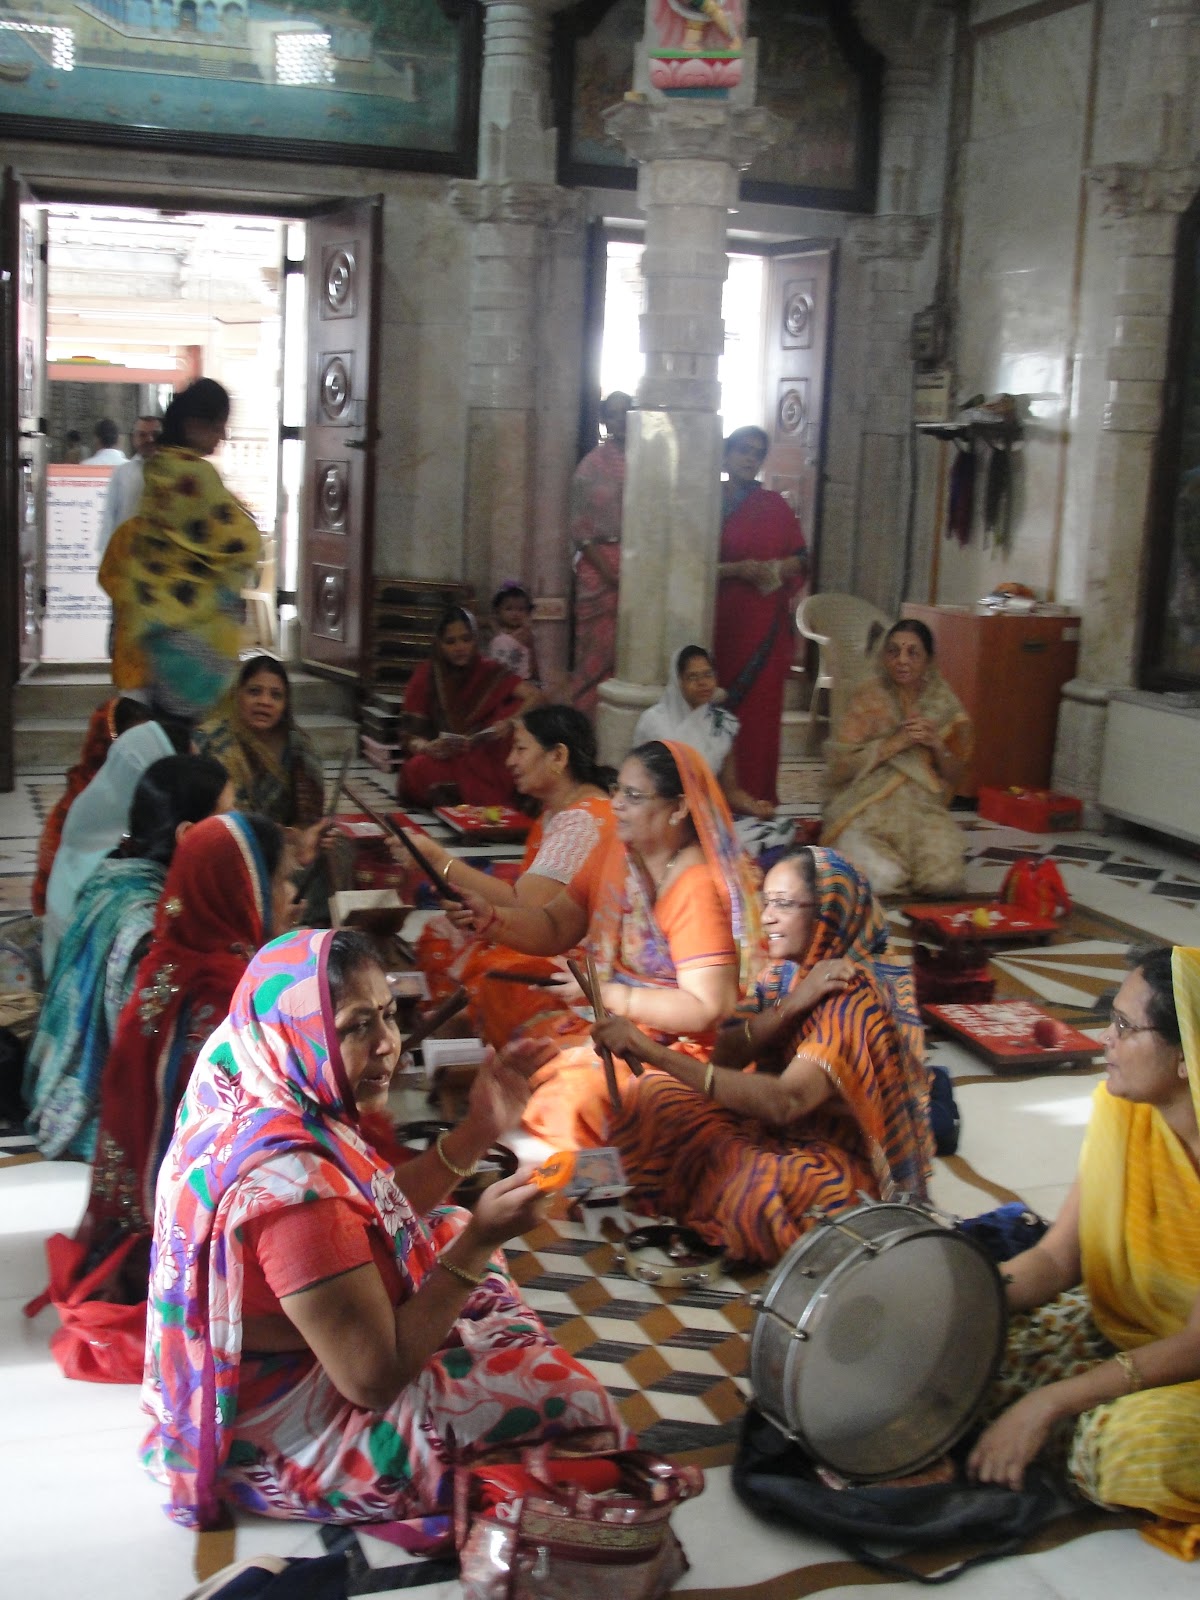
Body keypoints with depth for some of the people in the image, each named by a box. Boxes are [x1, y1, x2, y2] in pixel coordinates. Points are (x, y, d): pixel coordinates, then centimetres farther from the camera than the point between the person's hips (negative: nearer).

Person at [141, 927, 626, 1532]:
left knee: (451, 1230, 21)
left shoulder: (262, 1104, -8)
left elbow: (380, 1213, 6)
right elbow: (374, 1378, -29)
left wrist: (477, 1131, -3)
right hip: (286, 1439, -9)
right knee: (567, 1394, -4)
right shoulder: (290, 1182, -35)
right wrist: (478, 1243, -26)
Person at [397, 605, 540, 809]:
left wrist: (510, 723, -30)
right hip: (442, 760, -1)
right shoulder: (425, 678, 3)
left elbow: (534, 697, -10)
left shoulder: (490, 673, 5)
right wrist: (427, 747, -26)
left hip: (484, 758, 1)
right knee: (416, 770, -36)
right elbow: (414, 737, -2)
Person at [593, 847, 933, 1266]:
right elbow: (725, 1057, -9)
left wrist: (652, 1051, -41)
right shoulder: (785, 973, 0)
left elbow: (786, 1102, -36)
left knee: (761, 1184, -38)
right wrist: (789, 1006, -26)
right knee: (652, 1097, 0)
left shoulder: (856, 999, -23)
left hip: (842, 1164, -8)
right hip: (777, 1135, 8)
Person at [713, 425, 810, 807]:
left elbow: (802, 558, 12)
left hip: (766, 627, 2)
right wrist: (737, 569, -15)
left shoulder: (775, 505, 11)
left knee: (760, 712, -1)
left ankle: (756, 798, 4)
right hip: (722, 622, -2)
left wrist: (779, 568, -9)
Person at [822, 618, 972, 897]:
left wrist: (936, 745, -9)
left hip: (923, 810, 3)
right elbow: (838, 765, -9)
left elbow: (953, 776, 12)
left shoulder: (944, 703, 7)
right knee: (884, 878, -29)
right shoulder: (869, 697, -1)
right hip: (865, 809, -3)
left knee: (944, 879, -24)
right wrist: (895, 743, -16)